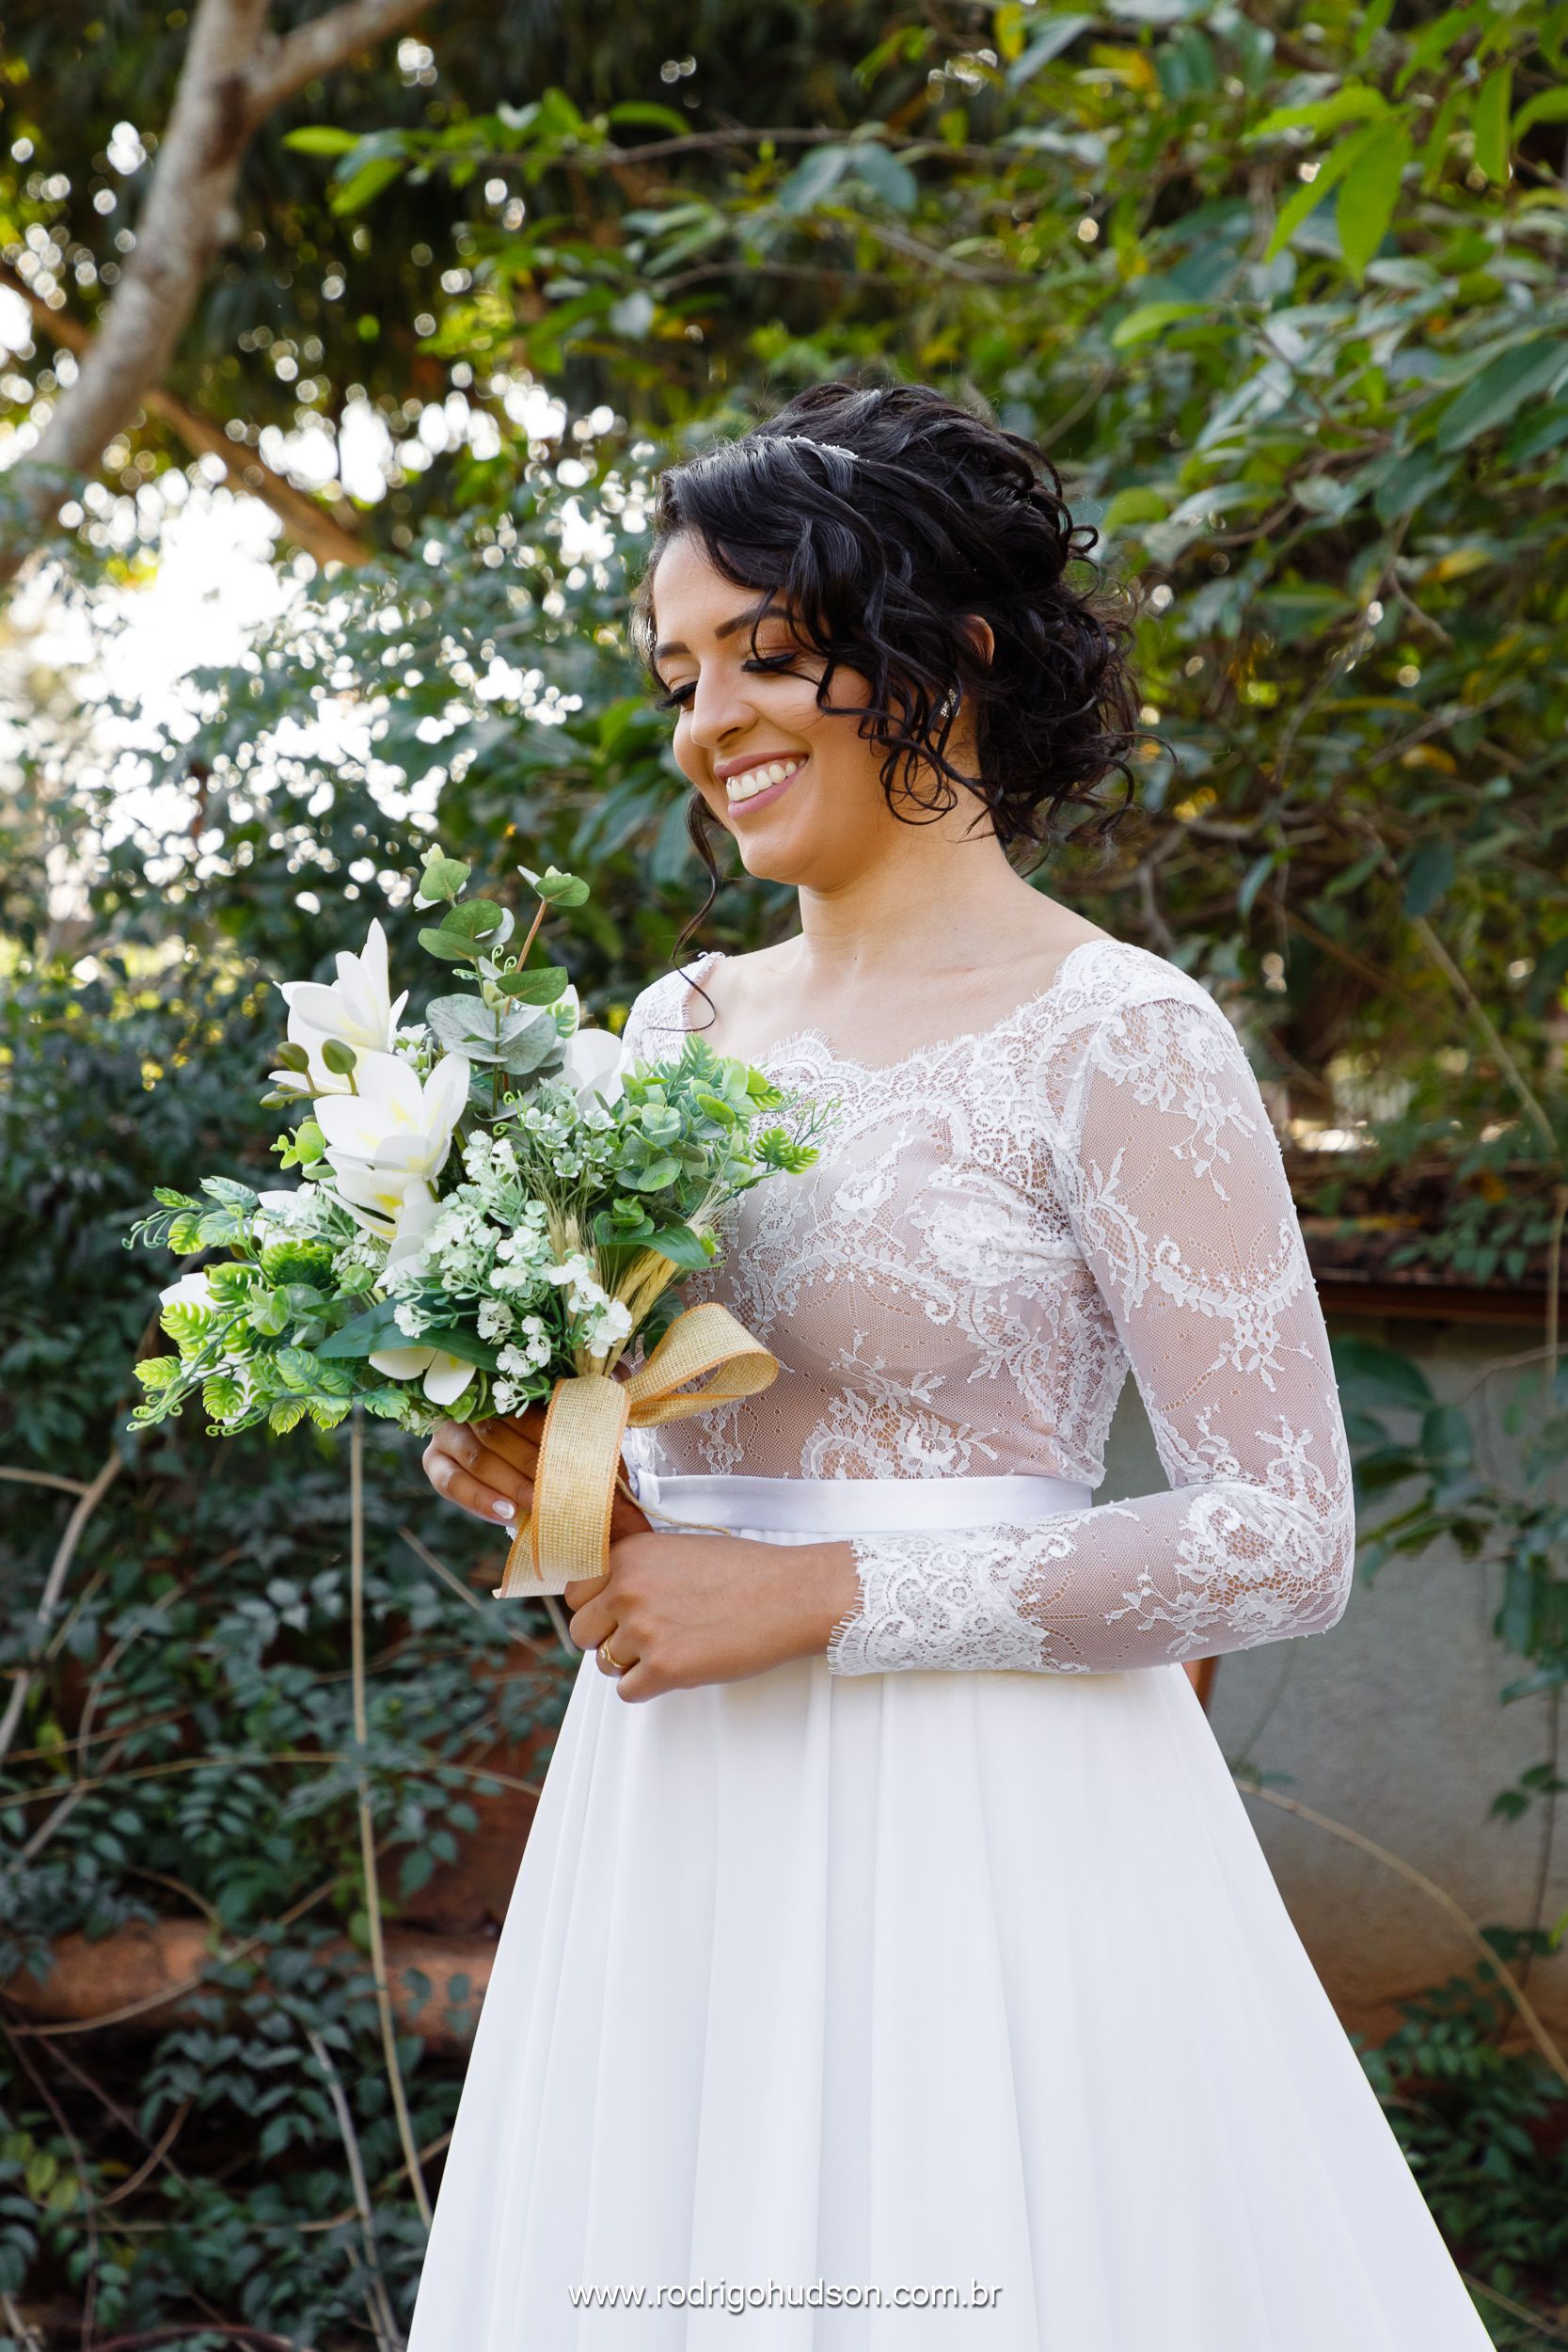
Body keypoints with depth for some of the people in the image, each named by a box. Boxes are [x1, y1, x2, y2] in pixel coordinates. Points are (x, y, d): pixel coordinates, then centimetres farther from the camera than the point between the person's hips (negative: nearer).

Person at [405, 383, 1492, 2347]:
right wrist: (526, 1462, -5)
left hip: (987, 1826, -6)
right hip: (676, 1826, 6)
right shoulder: (682, 1026, 9)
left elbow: (1286, 1540, -14)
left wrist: (821, 1596, -17)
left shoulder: (1114, 1039, -10)